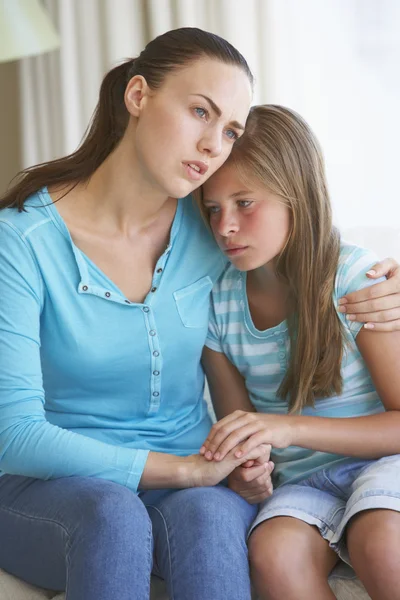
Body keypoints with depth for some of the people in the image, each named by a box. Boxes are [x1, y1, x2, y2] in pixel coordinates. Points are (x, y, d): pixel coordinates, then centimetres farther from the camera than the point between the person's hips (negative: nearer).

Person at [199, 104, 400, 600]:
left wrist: (288, 427, -23)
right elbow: (243, 434, 9)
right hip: (300, 481, 3)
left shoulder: (355, 277, -12)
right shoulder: (218, 303, 0)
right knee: (273, 553, -29)